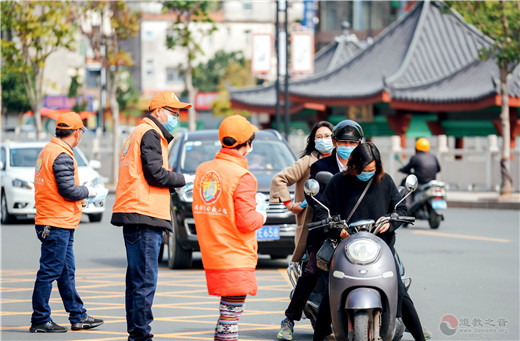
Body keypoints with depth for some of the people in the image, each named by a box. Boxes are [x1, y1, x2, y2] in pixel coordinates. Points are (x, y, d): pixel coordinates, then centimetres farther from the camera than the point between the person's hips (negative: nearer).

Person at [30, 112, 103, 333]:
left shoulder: (48, 151, 15)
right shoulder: (62, 156, -16)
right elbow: (68, 190, -20)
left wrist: (79, 197, 18)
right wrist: (87, 191, -2)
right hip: (57, 224, -10)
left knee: (66, 273, 14)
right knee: (49, 272, -5)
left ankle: (78, 316, 21)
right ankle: (39, 321, -1)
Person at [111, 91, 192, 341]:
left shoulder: (139, 133, 25)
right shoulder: (150, 134, -7)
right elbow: (155, 175, -14)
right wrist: (184, 179, -2)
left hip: (136, 216, 11)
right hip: (145, 217, -11)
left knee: (137, 278, 12)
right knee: (145, 280, -10)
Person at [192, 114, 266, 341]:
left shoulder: (203, 169, 8)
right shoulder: (242, 177, -16)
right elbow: (246, 221, -19)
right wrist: (261, 215, 3)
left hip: (211, 255, 8)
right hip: (236, 259, -8)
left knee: (229, 312, 18)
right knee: (230, 314, -5)